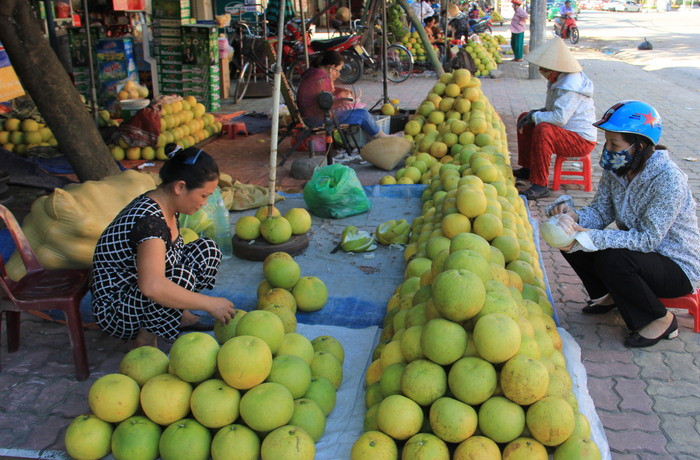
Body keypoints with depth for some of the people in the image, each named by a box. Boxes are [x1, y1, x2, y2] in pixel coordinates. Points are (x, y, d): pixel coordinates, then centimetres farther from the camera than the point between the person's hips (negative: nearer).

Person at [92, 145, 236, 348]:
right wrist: (208, 304, -35)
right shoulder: (149, 220, -31)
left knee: (207, 250, -3)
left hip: (137, 290, 9)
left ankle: (181, 315, 8)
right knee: (181, 276, -34)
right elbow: (152, 287, -44)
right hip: (115, 312, -9)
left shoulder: (165, 207, -2)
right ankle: (145, 341, -13)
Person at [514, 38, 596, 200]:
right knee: (524, 118, 13)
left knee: (543, 130, -37)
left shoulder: (571, 86, -25)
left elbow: (560, 117, -36)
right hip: (568, 132, 11)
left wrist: (534, 116, -21)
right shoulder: (560, 80, 9)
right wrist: (537, 113, 2)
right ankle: (527, 169, 20)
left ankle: (540, 185, -34)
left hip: (581, 140, -11)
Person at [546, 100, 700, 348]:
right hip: (636, 252, 7)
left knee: (612, 259, -34)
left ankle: (661, 320, -7)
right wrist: (574, 216, -26)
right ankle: (610, 296, 17)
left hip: (679, 269, -7)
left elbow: (648, 239, -32)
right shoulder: (616, 169, -5)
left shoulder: (668, 179, -28)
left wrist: (590, 238, -38)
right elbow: (600, 211, -3)